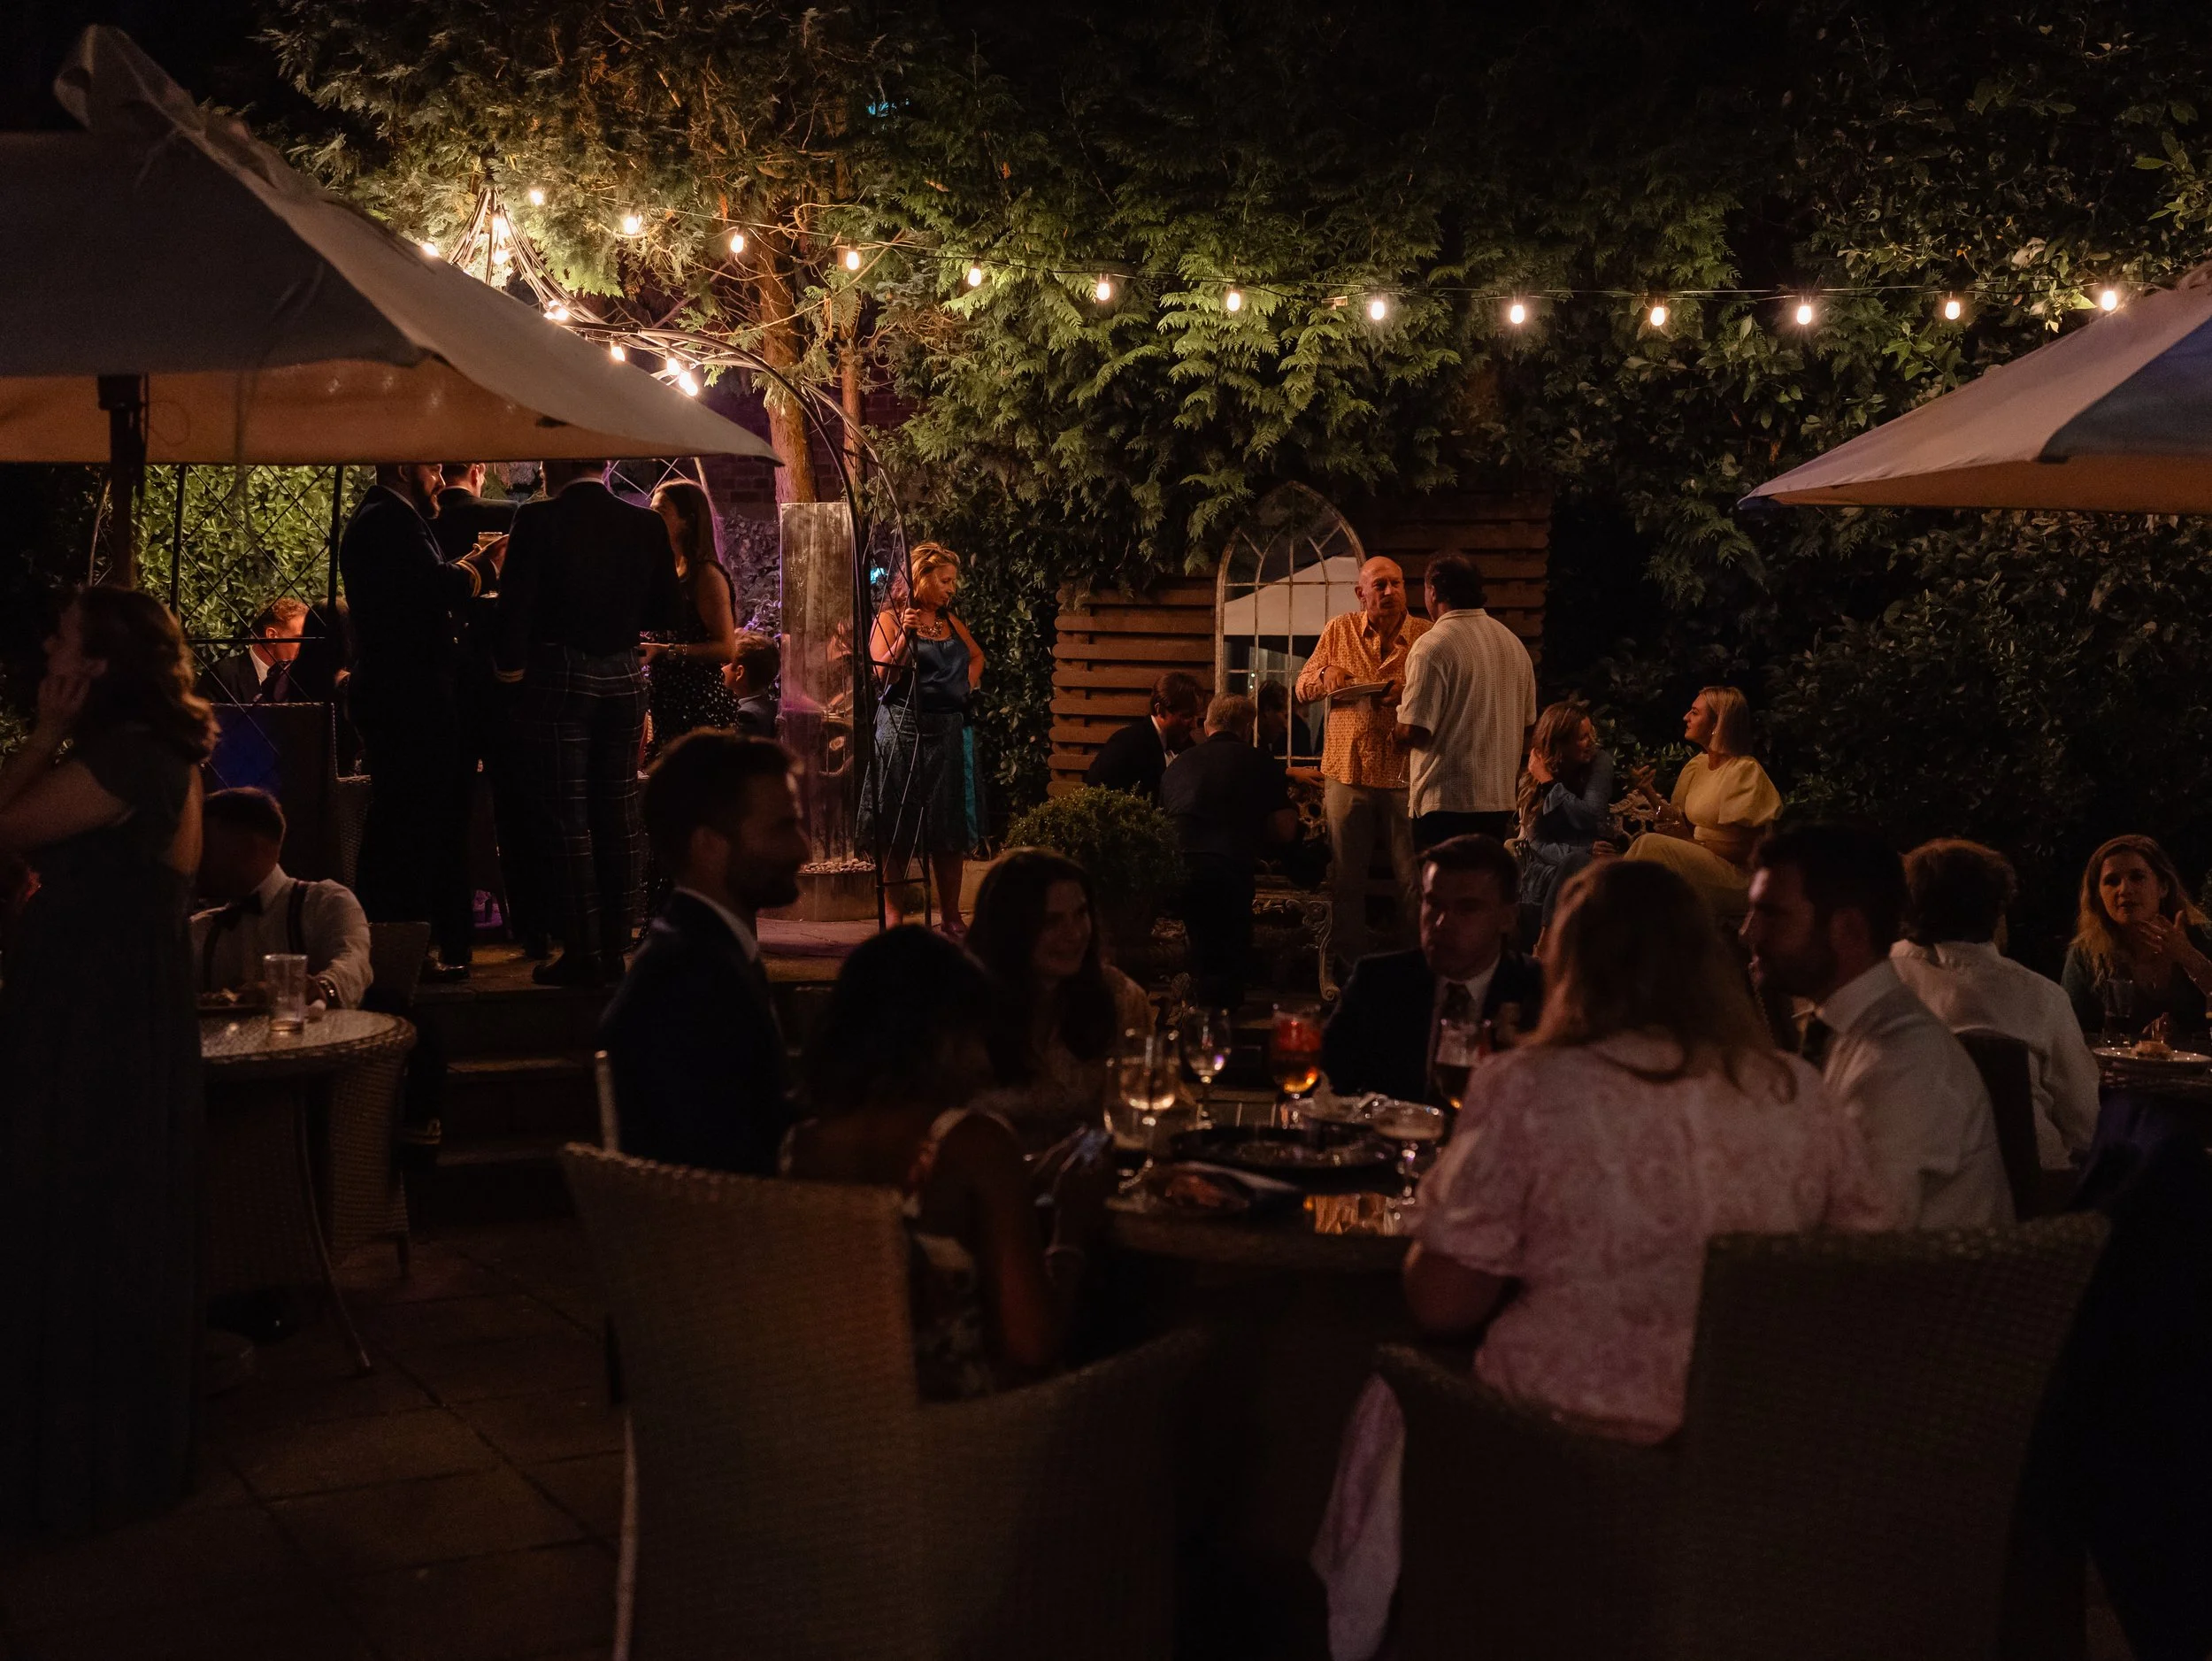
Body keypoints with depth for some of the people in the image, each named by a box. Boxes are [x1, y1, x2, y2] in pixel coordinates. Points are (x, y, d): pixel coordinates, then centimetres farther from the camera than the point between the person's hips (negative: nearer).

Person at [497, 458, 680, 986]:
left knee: (566, 818, 1)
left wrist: (513, 665, 6)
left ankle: (583, 953, 0)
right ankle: (614, 947, 16)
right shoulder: (646, 524, 1)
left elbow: (516, 601, -10)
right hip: (623, 677, 4)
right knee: (617, 814, 11)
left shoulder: (538, 520, -10)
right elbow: (662, 611, 8)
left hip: (558, 677, -4)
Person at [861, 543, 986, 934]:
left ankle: (950, 915, 16)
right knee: (898, 829, -2)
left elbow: (976, 656, 32)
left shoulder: (951, 623, 15)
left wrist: (969, 686, 15)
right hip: (905, 732, -6)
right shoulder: (890, 619, -2)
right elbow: (885, 675, -12)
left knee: (950, 829, 7)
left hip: (950, 733, 6)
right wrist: (905, 634, -22)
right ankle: (894, 916, 3)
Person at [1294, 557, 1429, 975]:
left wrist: (1411, 691, -20)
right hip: (1348, 772, 2)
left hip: (1406, 774, -2)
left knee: (1412, 881, 1)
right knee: (1347, 881, 7)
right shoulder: (1339, 631, 7)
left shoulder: (1427, 635, 0)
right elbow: (1302, 689, 12)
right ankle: (1349, 968, 16)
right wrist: (1325, 675, -9)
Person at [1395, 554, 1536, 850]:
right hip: (1500, 801, 7)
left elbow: (1413, 733, -16)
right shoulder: (1514, 643, 10)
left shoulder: (1432, 647, -12)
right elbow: (1527, 727, 16)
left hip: (1445, 804, -7)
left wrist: (1402, 704, 4)